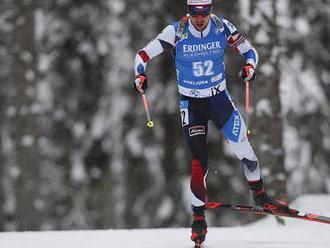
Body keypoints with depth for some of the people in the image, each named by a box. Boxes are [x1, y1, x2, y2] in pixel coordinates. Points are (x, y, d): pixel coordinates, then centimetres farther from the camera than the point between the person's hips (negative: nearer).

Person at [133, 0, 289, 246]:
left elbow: (249, 50, 0)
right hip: (191, 103, -2)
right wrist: (140, 75, -32)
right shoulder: (176, 32, -15)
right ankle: (199, 218, 6)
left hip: (219, 98, 2)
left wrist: (250, 65, -23)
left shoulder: (222, 28, -11)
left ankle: (259, 195, 17)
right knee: (199, 161, -7)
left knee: (243, 147, -7)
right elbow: (144, 54, -12)